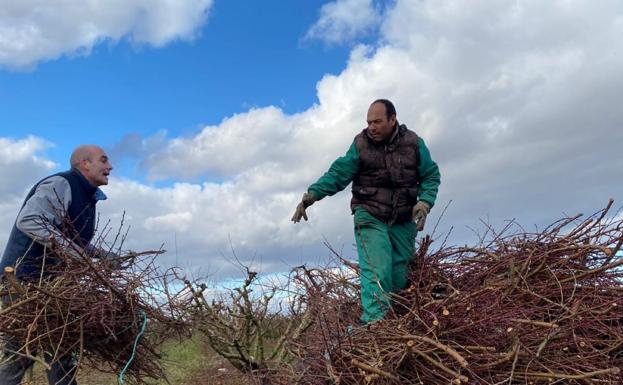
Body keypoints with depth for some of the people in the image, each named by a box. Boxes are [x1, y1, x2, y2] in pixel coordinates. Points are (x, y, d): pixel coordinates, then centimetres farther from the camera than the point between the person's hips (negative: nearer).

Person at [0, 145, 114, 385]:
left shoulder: (86, 197, 16)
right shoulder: (60, 184, -14)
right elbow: (28, 220, -28)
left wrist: (101, 254, 10)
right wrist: (70, 247, -31)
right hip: (24, 279, -10)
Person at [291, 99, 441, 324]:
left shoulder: (413, 143, -1)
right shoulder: (361, 144, -5)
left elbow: (431, 176, 5)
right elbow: (338, 174, -9)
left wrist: (424, 203, -11)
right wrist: (311, 195, -21)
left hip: (404, 221, 2)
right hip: (370, 217, -2)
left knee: (400, 276, 4)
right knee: (376, 272, -17)